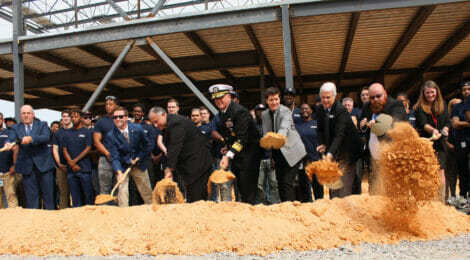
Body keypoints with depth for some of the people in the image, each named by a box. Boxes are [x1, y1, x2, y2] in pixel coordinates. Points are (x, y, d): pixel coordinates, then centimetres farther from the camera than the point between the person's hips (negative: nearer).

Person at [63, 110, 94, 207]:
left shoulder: (87, 132, 3)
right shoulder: (68, 134, 16)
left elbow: (88, 149, -4)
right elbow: (65, 150, 10)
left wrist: (75, 160, -10)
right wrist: (71, 163, -5)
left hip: (84, 169, -4)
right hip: (71, 170, 4)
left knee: (88, 195, -3)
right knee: (75, 196, 7)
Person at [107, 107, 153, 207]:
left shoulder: (137, 128, -11)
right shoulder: (111, 135, -15)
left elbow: (146, 146, 1)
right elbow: (114, 156, -20)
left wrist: (138, 158, -7)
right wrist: (118, 172, -34)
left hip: (139, 165, 2)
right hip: (122, 167, -2)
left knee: (147, 192, 9)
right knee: (122, 192, -10)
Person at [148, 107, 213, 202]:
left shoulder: (176, 123, -21)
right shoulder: (167, 125, 12)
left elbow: (175, 148, -27)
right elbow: (171, 148, 15)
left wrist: (169, 169, -29)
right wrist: (168, 167, 9)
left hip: (198, 161, -10)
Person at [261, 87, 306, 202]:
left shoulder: (285, 111, -12)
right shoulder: (264, 115, 8)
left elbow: (284, 128, -31)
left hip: (291, 150, -6)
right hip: (277, 152, 6)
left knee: (288, 182, -12)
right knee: (280, 182, 10)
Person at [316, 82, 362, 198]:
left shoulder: (341, 110, -19)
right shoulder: (320, 110, 3)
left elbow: (339, 135, -28)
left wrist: (330, 154, -38)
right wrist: (322, 144, -8)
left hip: (346, 151, -6)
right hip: (332, 151, 7)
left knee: (345, 184, -7)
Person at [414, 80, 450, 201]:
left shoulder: (442, 105, 13)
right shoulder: (419, 108, 0)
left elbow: (447, 121, 10)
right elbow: (423, 124, -13)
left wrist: (445, 129, -13)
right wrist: (433, 130, -33)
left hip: (440, 143, 2)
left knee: (440, 172, -4)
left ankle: (441, 200, -2)